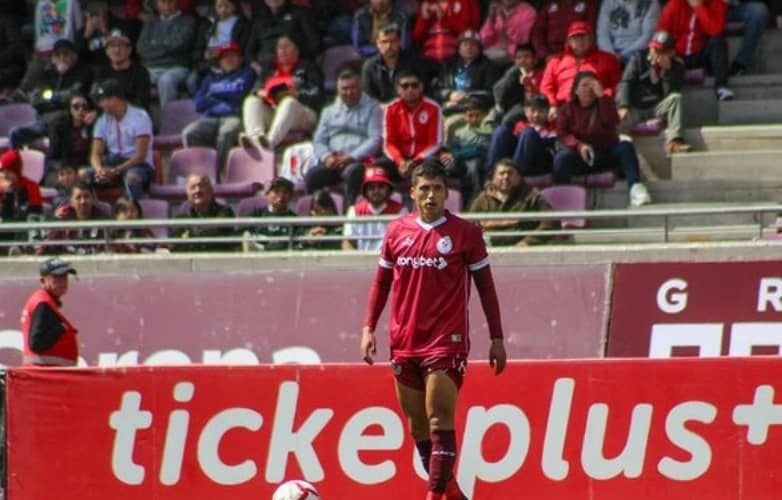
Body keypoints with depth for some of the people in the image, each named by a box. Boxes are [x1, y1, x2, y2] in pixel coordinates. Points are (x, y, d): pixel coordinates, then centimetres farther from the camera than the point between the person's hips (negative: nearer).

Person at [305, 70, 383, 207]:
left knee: (352, 172, -39)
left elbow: (376, 139, -3)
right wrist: (327, 157, -6)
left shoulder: (371, 108, 9)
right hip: (333, 161, 4)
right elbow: (318, 140, 17)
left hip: (359, 161, -4)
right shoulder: (329, 111, 24)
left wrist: (352, 157, -15)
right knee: (312, 175, -27)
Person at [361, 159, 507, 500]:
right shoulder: (397, 231, 7)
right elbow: (382, 282, 16)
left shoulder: (465, 233, -2)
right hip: (404, 342, 5)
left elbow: (485, 287, 2)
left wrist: (496, 338, 0)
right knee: (417, 426, 9)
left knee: (440, 423, -13)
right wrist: (369, 327, 7)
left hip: (447, 341, -5)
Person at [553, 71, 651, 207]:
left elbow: (612, 121, -15)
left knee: (626, 147, -27)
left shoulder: (605, 103, 7)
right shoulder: (568, 108, 6)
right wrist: (579, 145, -26)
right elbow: (562, 133, -8)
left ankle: (635, 188, -42)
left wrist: (601, 95, -19)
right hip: (580, 157, -1)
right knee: (562, 158, -31)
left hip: (606, 153, 1)